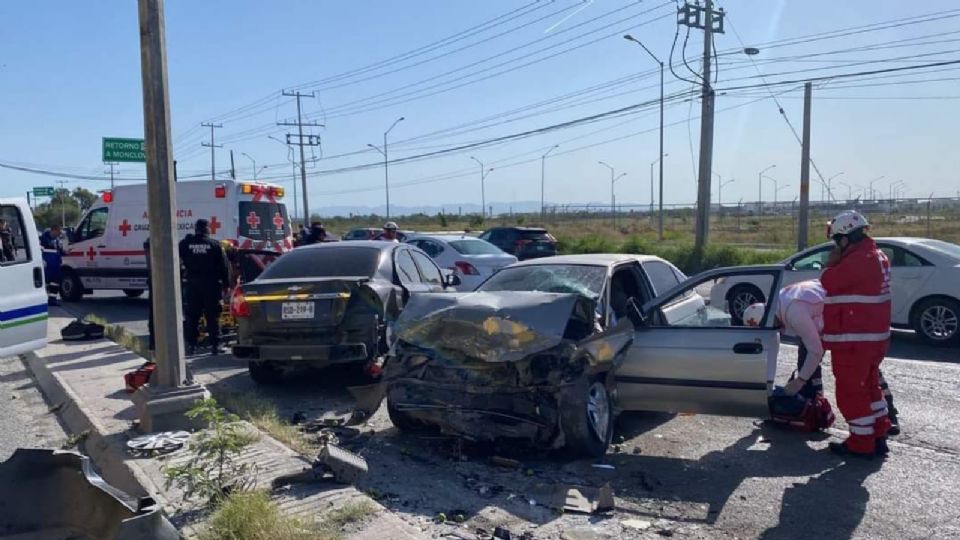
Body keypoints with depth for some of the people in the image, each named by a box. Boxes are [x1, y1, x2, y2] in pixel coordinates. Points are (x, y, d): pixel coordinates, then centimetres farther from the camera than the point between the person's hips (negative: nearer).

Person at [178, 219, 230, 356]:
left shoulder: (186, 243, 0)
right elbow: (223, 266, -2)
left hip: (192, 284, 2)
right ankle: (215, 345, 0)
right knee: (212, 316, 1)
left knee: (192, 316, 9)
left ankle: (191, 345, 10)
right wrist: (225, 284, 3)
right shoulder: (214, 244, -4)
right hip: (210, 284, -2)